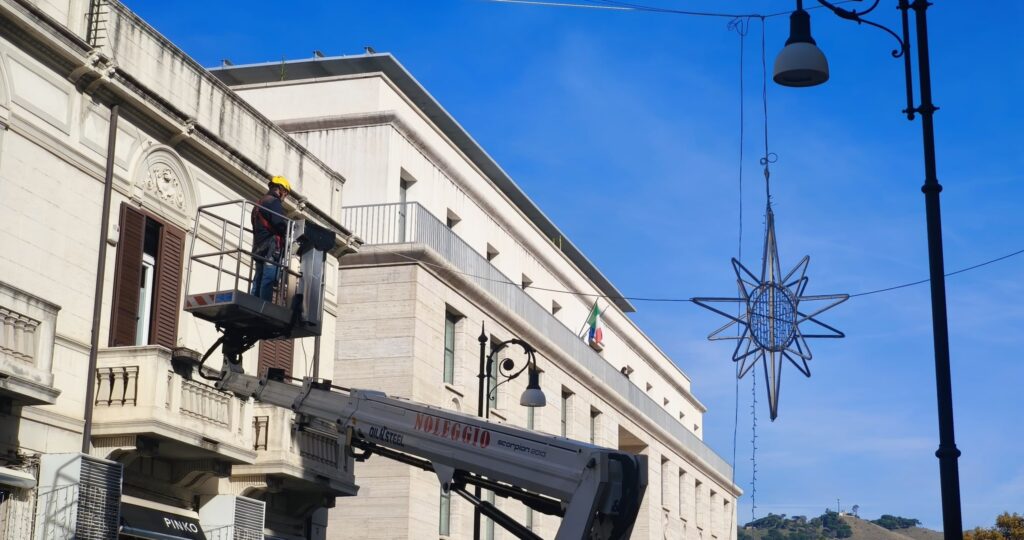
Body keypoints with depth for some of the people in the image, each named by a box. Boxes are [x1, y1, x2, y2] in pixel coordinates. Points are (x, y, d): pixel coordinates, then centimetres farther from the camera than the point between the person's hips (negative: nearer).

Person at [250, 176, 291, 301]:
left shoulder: (258, 204, 26)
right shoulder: (273, 202, -5)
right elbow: (280, 224, -17)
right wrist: (290, 229, 1)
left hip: (259, 248, 9)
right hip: (271, 248, -9)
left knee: (258, 282, 4)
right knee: (268, 281, -15)